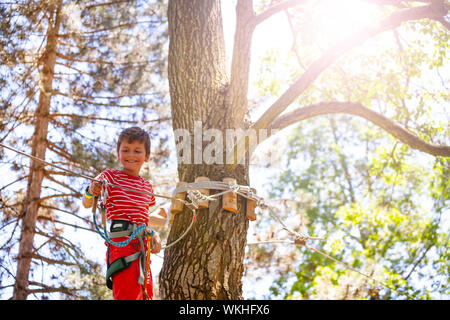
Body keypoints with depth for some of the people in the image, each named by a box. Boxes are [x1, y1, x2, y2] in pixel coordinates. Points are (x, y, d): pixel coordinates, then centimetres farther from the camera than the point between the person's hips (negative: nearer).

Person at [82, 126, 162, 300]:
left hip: (142, 245, 6)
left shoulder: (147, 186, 19)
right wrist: (91, 193, -23)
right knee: (128, 294, -18)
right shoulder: (110, 176, 4)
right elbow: (87, 205, -1)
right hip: (121, 241, -6)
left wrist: (154, 234, 6)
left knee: (146, 294, 8)